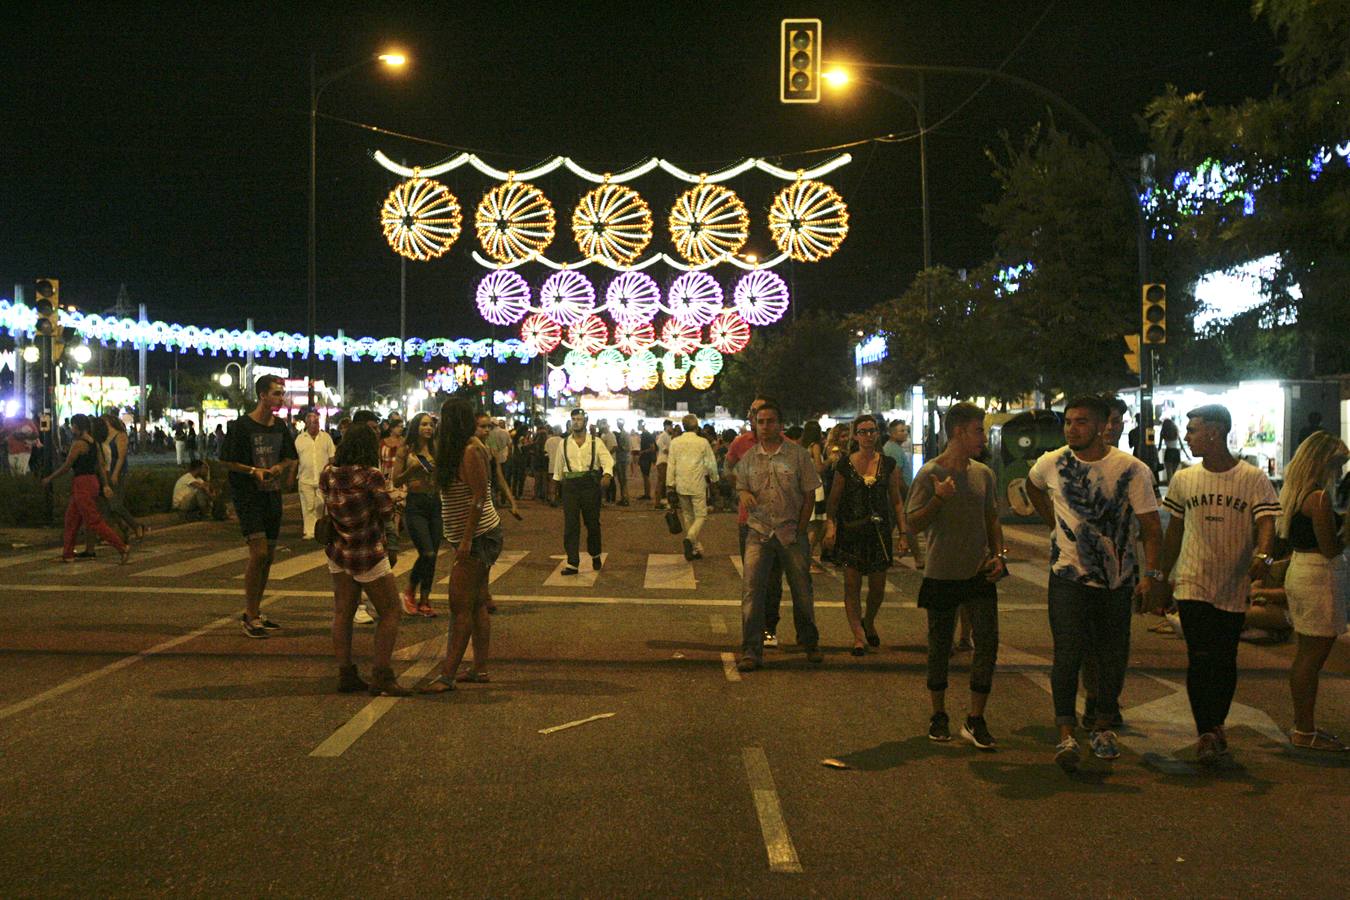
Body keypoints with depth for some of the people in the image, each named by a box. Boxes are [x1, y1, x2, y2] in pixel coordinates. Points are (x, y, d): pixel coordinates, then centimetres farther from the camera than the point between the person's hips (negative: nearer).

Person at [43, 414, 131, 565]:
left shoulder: (78, 444, -14)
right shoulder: (92, 443, 13)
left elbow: (66, 467, -11)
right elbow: (100, 466, 12)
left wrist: (49, 479, 1)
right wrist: (105, 485, 11)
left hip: (82, 484, -9)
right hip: (92, 481, 9)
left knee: (94, 521, -8)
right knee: (71, 519, 15)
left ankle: (122, 548, -12)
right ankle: (67, 555, 20)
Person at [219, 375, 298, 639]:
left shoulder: (280, 427, 9)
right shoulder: (241, 426, -9)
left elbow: (290, 459, 19)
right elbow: (226, 461, -6)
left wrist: (279, 468, -3)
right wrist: (254, 471, -18)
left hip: (272, 495, 7)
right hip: (248, 496, -7)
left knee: (269, 555, 10)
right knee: (259, 552, -15)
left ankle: (253, 612, 22)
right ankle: (251, 617, -5)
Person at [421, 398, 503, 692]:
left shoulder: (471, 451, -17)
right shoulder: (467, 449, 13)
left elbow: (479, 498, -22)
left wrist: (466, 541, -23)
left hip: (478, 536, -10)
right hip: (478, 537, 10)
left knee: (460, 606, -9)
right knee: (477, 604, 13)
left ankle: (447, 676, -8)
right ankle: (480, 669, 19)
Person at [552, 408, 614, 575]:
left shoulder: (595, 442, 2)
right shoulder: (564, 444, 9)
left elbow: (607, 460, -10)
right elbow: (558, 466, 19)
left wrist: (607, 475, -28)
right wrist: (557, 481, 20)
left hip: (590, 485, -1)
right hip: (570, 486, 1)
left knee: (592, 522, 9)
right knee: (570, 525, -3)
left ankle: (595, 555, 32)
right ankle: (572, 563, -1)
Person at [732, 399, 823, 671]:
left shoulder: (798, 454, -1)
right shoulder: (748, 458, 7)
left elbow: (809, 496, 1)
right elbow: (741, 486, 19)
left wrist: (799, 530, -3)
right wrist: (744, 494, -6)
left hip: (791, 533, -1)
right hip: (759, 533, 1)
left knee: (802, 591, 8)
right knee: (751, 590, -9)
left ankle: (810, 644, 29)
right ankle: (751, 651, -3)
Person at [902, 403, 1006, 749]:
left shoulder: (984, 473, 7)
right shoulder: (930, 474, -8)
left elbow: (992, 519, 16)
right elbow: (914, 523, -10)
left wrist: (999, 554, 3)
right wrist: (939, 498, -25)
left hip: (980, 574, 4)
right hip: (942, 574, -3)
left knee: (988, 643, -5)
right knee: (939, 647, 8)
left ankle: (975, 720, 4)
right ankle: (939, 715, 24)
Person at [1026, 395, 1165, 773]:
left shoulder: (1131, 469, -9)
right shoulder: (1051, 464, -2)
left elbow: (1151, 527, -9)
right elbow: (1032, 486, 22)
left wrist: (1152, 573, -18)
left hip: (1116, 579, 0)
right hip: (1069, 575, 0)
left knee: (1113, 657, 8)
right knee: (1067, 653, -11)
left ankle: (1104, 726, 27)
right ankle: (1066, 734, -9)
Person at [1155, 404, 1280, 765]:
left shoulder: (1254, 479, -4)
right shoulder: (1184, 479, 4)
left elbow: (1266, 524, -15)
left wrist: (1263, 556, -36)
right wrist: (1163, 580, 15)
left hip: (1234, 587, -1)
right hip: (1193, 584, 1)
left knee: (1225, 661, 9)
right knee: (1200, 658, -9)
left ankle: (1215, 726, 26)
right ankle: (1208, 734, -5)